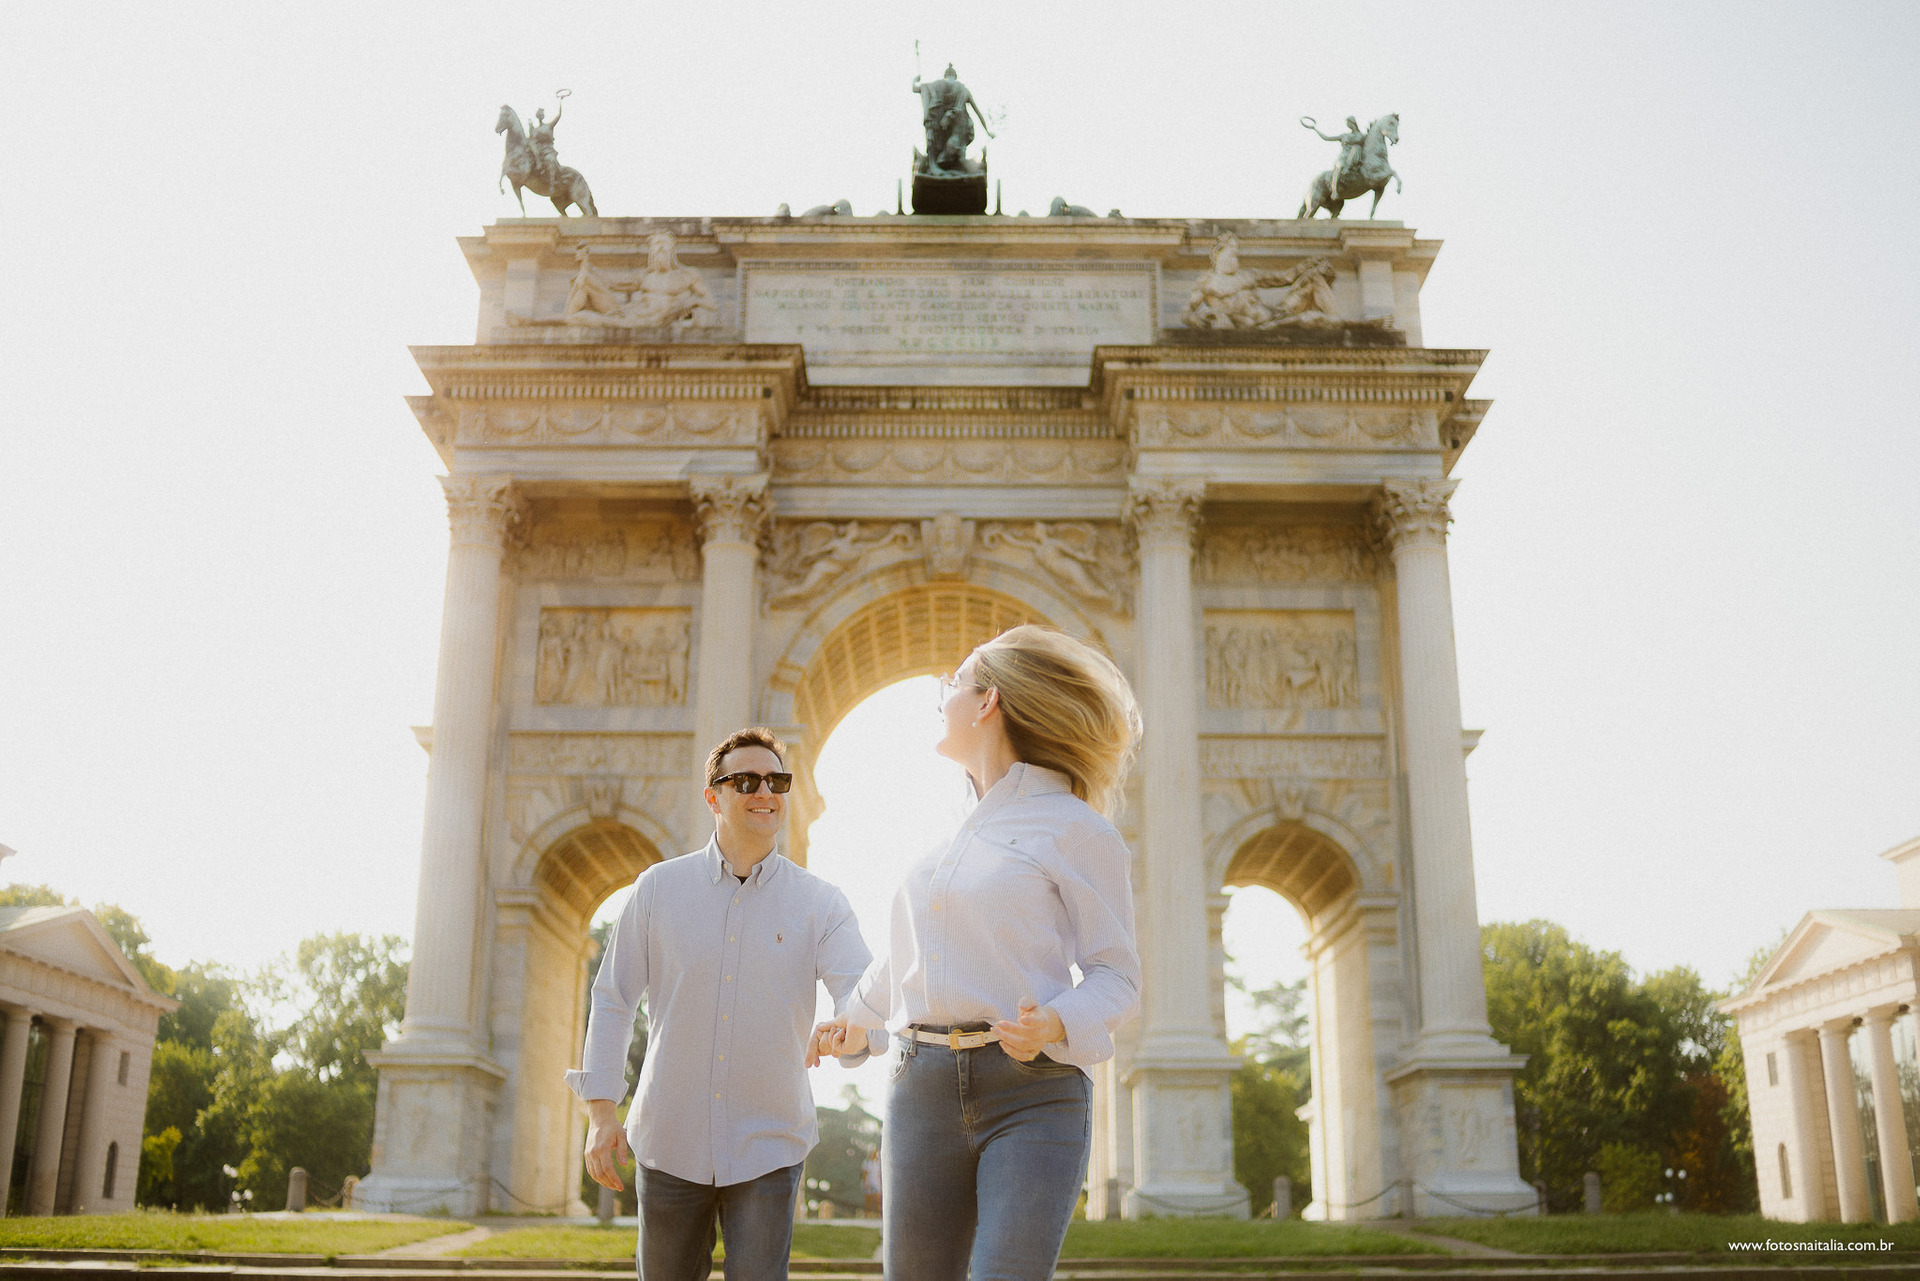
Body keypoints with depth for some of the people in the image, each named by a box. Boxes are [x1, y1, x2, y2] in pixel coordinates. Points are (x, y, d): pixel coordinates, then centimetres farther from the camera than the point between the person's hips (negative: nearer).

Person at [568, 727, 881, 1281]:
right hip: (669, 1144, 1)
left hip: (769, 1147, -1)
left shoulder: (820, 904, -3)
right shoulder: (659, 887, -1)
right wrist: (601, 1112, -5)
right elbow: (612, 1001, 2)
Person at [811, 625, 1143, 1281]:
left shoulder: (1074, 827, -3)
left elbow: (1116, 979, -4)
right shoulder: (957, 831, 17)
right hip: (926, 1095, 6)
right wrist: (858, 1013, 47)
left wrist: (1056, 1025, -24)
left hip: (1033, 1093, -6)